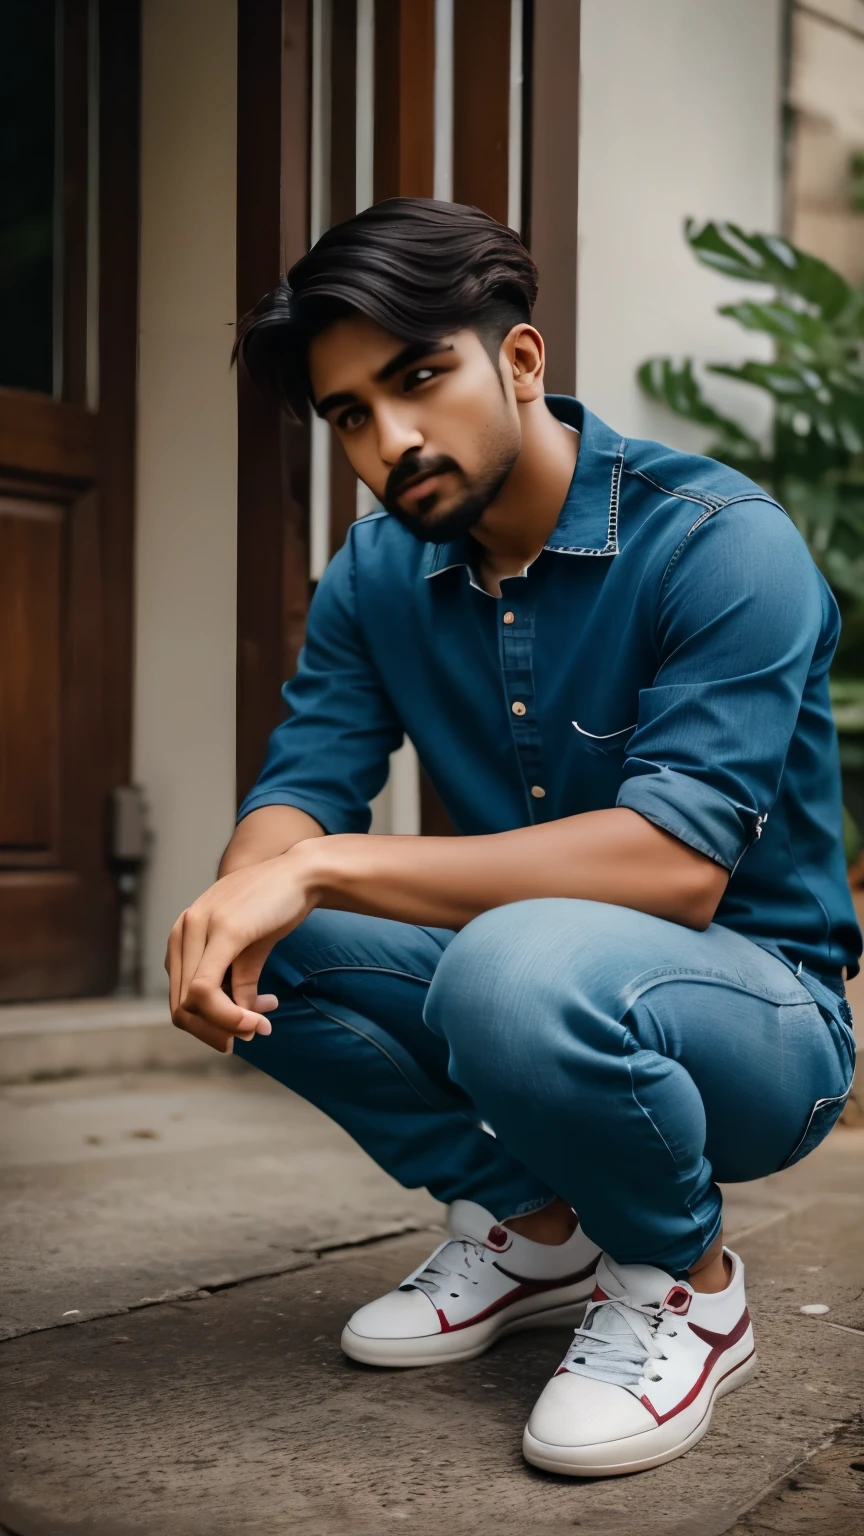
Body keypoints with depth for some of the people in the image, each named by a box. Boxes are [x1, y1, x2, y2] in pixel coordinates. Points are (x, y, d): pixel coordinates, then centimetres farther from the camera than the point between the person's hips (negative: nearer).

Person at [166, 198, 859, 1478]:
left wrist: (323, 866, -33)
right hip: (554, 976, 7)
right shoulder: (377, 577, 0)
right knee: (246, 937, -13)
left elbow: (679, 863, -30)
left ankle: (689, 1283, -6)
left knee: (522, 964, -38)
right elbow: (301, 790, -4)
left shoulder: (721, 543, -21)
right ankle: (532, 1224, 5)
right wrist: (246, 891, -30)